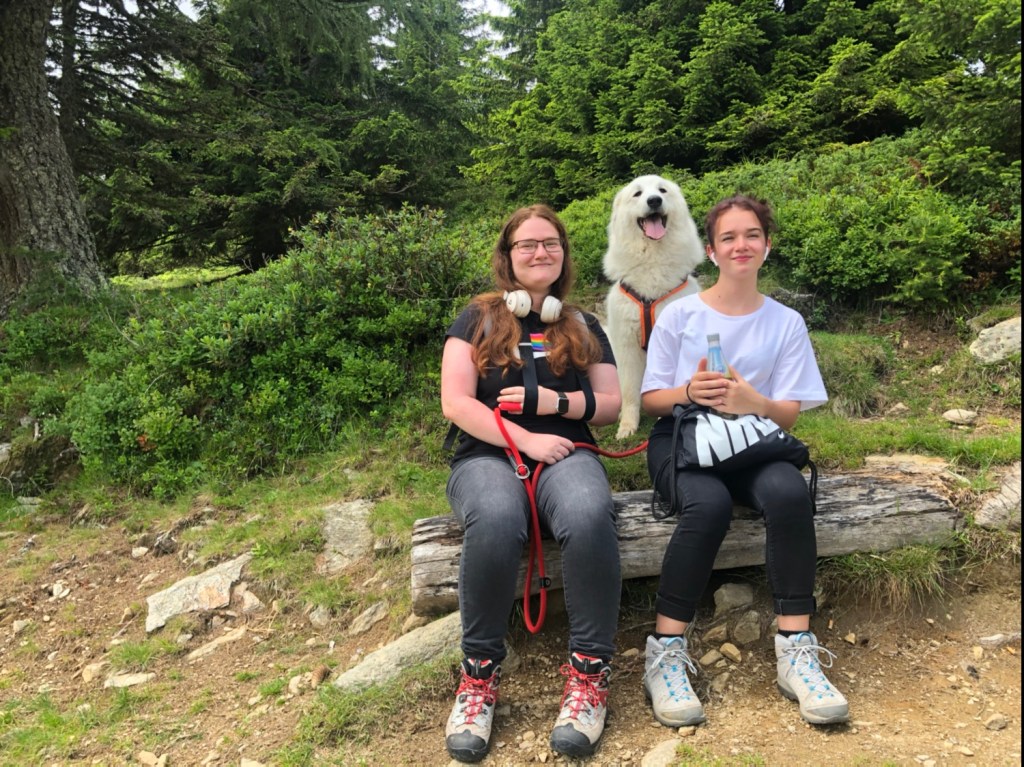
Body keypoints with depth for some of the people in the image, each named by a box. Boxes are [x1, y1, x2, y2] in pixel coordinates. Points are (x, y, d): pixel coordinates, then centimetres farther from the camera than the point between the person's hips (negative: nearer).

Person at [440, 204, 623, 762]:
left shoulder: (584, 329, 20)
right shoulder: (478, 319, 12)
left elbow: (611, 405, 14)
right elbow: (456, 403, -1)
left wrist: (553, 402, -5)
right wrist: (527, 440, -12)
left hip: (565, 452, 2)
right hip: (488, 453, -1)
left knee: (589, 516, -36)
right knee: (495, 520, -39)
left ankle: (590, 672, -22)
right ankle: (480, 673, -20)